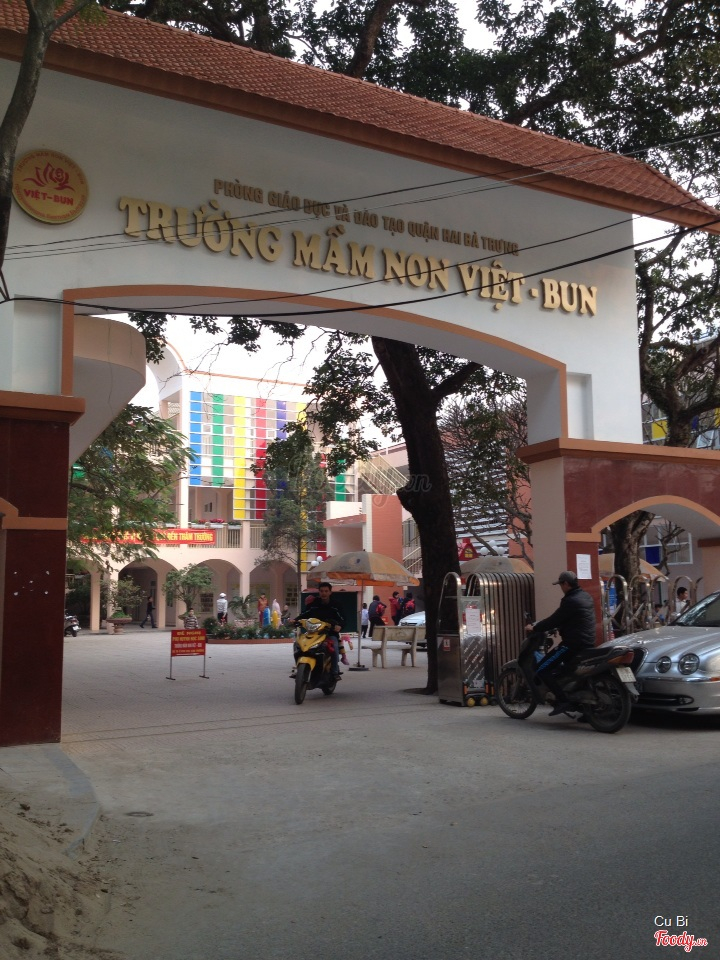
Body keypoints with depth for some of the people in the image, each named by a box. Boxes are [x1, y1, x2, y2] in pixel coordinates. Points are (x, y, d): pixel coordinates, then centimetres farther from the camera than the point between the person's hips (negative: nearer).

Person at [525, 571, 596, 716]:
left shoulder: (570, 601, -18)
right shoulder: (585, 596, 12)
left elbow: (555, 619, -15)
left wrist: (534, 628, -3)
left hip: (573, 643, -10)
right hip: (587, 643, 10)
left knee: (542, 670, -9)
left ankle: (562, 700, -17)